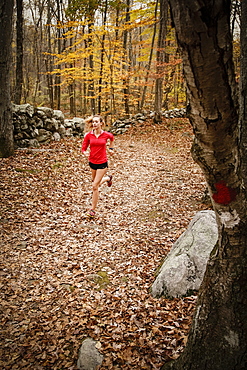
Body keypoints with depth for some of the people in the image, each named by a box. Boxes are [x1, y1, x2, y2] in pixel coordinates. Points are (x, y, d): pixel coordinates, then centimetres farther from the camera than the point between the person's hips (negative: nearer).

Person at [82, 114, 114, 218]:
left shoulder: (106, 134, -8)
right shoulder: (88, 135, -6)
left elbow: (112, 138, 17)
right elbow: (83, 148, -4)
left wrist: (111, 148, 20)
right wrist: (85, 153, -25)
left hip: (102, 163, -3)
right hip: (92, 162, 3)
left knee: (95, 186, -7)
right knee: (96, 183, 22)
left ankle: (92, 209, 7)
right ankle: (108, 178, 56)